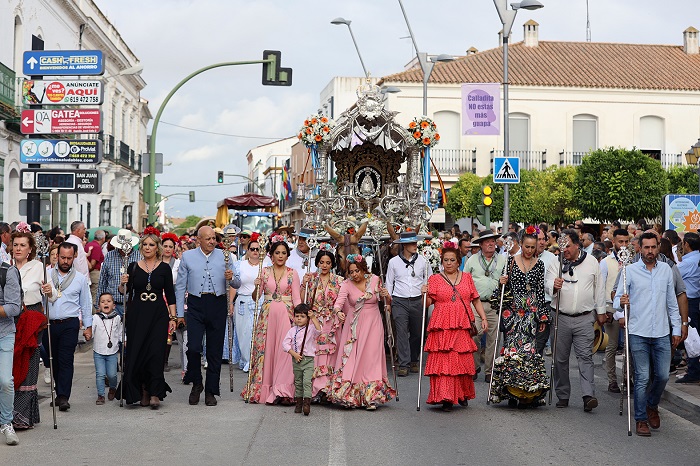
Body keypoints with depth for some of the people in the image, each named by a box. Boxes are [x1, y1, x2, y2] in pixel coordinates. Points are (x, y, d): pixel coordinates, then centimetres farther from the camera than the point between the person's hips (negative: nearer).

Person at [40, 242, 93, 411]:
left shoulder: (80, 279, 8)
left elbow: (86, 304, 10)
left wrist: (88, 326, 7)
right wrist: (44, 293, -21)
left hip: (69, 324, -2)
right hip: (49, 324, 2)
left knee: (66, 360, -9)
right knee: (53, 360, 7)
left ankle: (63, 397, -12)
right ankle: (60, 393, 20)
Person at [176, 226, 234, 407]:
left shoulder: (224, 256, 9)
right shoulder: (187, 256, 6)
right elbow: (180, 286, 8)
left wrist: (231, 278, -12)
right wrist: (179, 313, 3)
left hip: (218, 305, 1)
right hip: (196, 305, -1)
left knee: (215, 351, 4)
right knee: (193, 347, -14)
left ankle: (210, 392, 15)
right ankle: (196, 384, 10)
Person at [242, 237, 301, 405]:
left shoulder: (292, 273, 5)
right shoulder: (265, 272, 9)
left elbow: (296, 298, 3)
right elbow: (255, 297, 10)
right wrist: (257, 287, -10)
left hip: (285, 315, -2)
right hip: (267, 315, 2)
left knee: (284, 350, -10)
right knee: (266, 350, 0)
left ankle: (282, 390, -8)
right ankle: (264, 389, 8)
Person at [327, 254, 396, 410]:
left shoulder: (374, 280, -2)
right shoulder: (347, 284, -5)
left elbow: (388, 302, 10)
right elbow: (339, 301, -21)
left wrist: (386, 295, -13)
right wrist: (338, 312, -42)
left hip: (373, 324, 0)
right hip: (354, 325, 0)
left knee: (371, 358, -4)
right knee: (351, 359, -2)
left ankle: (371, 398, 1)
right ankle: (350, 396, 9)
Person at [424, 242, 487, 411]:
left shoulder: (467, 278, 14)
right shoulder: (434, 279, 7)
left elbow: (476, 300, 15)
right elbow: (428, 303, 2)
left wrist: (484, 318, 7)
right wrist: (424, 294, -17)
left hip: (463, 327, 2)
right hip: (442, 327, -2)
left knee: (463, 361, 2)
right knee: (443, 361, -8)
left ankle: (463, 394, 18)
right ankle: (446, 398, -6)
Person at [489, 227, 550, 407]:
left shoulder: (539, 265, 8)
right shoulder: (511, 261, 5)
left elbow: (541, 291, 8)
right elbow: (504, 287, 8)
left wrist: (542, 315, 5)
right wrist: (502, 282, -14)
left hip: (531, 311, 0)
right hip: (513, 310, 0)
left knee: (528, 348, -8)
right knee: (512, 347, -6)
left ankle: (527, 393, -1)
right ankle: (512, 391, 2)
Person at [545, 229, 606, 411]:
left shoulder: (591, 262, 5)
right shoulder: (556, 263, 2)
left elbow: (599, 287, 13)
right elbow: (548, 283, -10)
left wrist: (600, 311, 14)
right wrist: (554, 286, -34)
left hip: (584, 318, -1)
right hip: (561, 317, 1)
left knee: (585, 356, -9)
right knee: (560, 358, 6)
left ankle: (588, 395, -13)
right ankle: (562, 395, 16)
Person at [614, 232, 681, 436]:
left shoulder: (666, 270, 9)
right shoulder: (630, 271, -1)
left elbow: (672, 302, 15)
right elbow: (618, 296, -2)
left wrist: (676, 328, 14)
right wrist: (620, 310, -24)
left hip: (662, 334, 3)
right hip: (638, 334, -3)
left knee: (663, 376, 4)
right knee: (642, 378, -2)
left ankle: (652, 405, 32)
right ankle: (641, 420, 9)